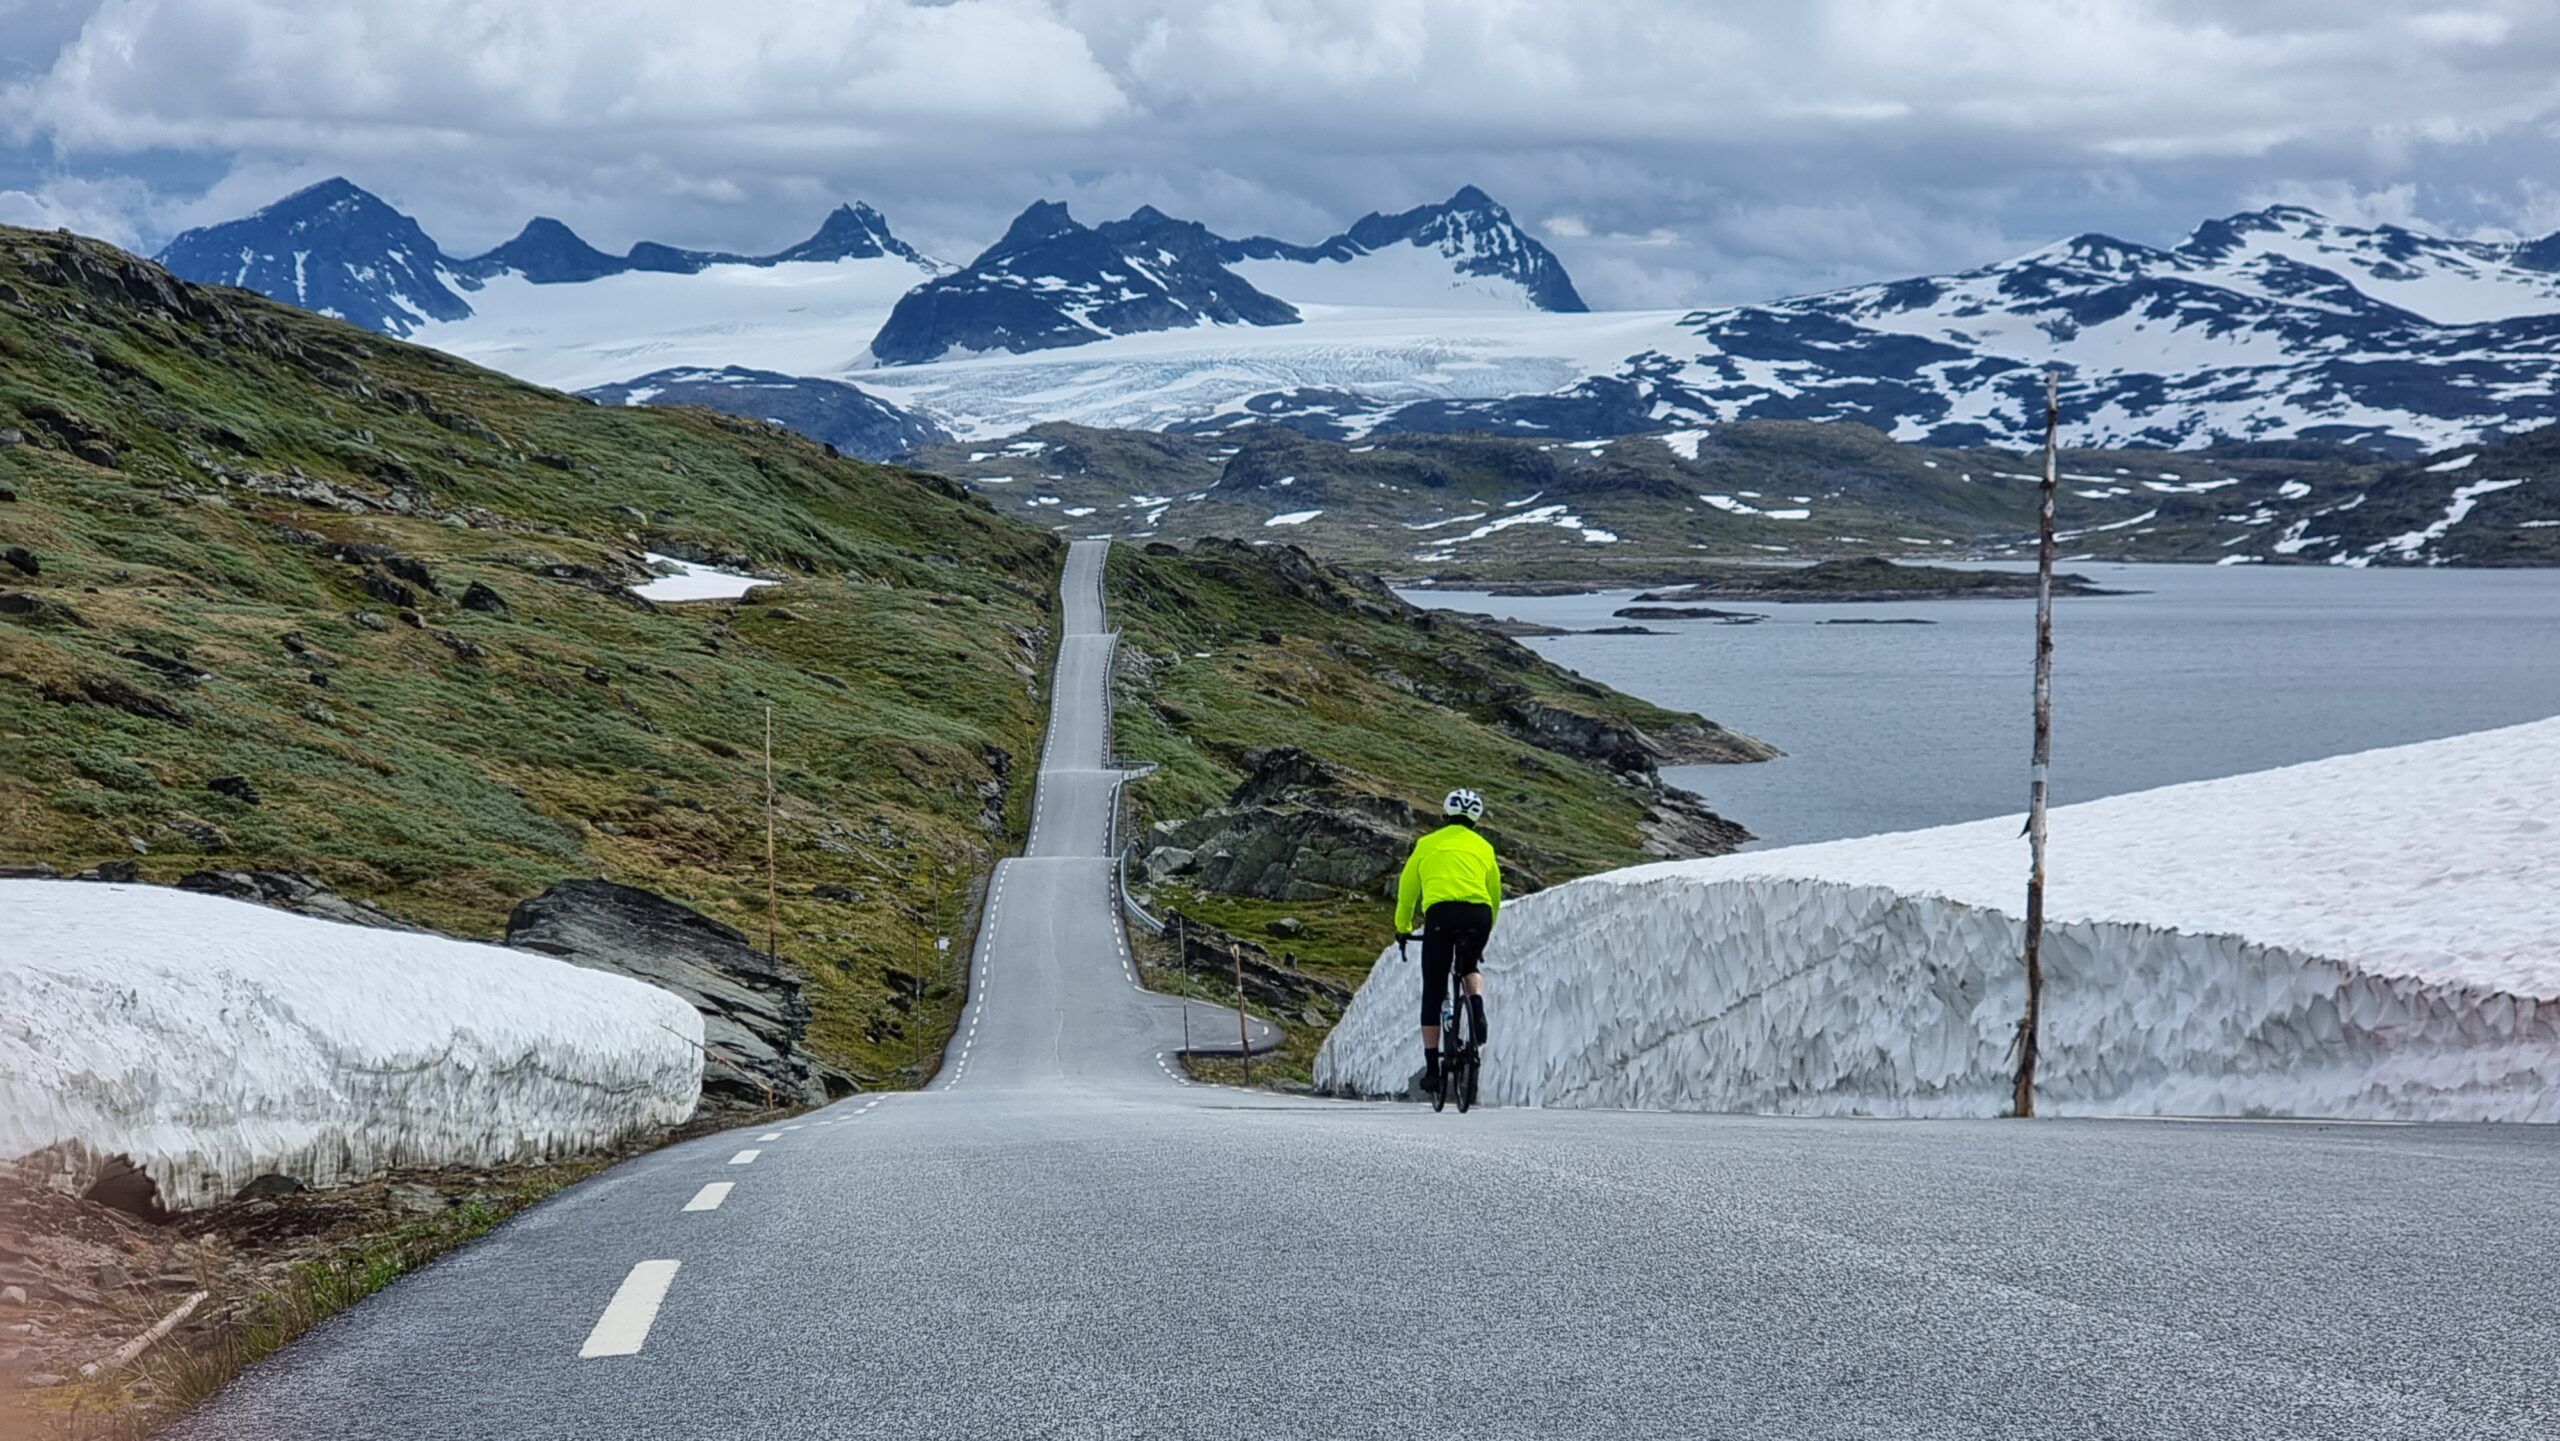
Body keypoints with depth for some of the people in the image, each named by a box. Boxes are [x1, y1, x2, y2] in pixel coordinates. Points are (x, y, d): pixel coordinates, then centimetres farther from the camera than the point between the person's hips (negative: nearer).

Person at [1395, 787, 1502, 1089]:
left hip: (1440, 912, -2)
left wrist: (1402, 927, 40)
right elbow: (1496, 894, 29)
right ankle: (1477, 1011, -1)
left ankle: (1431, 1066, 6)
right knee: (1469, 966, 30)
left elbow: (1407, 889, 26)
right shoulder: (1483, 847, 24)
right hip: (1478, 913, 2)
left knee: (1433, 993, 7)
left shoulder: (1428, 844, 22)